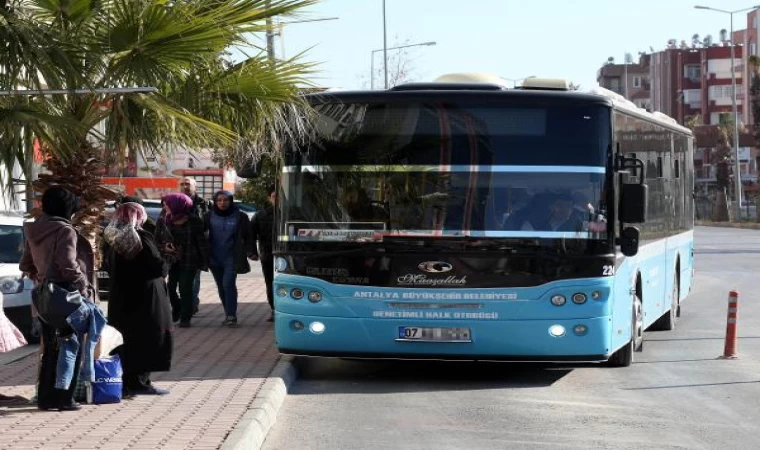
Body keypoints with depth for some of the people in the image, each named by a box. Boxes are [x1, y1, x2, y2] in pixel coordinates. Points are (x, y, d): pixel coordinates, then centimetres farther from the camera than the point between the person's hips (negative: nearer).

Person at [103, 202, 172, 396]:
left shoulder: (113, 238, 6)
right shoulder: (141, 237, -15)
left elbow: (110, 268, 12)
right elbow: (157, 266, -16)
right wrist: (162, 270, 4)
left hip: (121, 298, 7)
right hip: (145, 297, -7)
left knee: (126, 339, 13)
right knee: (145, 337, 1)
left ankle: (126, 382, 16)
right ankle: (139, 382, 1)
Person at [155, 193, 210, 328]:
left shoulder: (193, 221, -6)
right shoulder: (163, 221, 3)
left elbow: (202, 241, -2)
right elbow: (156, 241, 12)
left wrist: (205, 261, -4)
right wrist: (164, 248, -9)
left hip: (189, 261, -3)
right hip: (171, 260, 3)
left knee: (185, 289, -4)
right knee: (169, 287, -2)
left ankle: (185, 318, 7)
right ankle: (177, 310, 26)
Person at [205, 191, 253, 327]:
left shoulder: (240, 216, -2)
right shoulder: (210, 216, 4)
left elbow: (247, 235, 4)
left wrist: (249, 250, -6)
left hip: (232, 258, -4)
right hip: (215, 258, 4)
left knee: (228, 284, -16)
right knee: (221, 287, 9)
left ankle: (231, 316, -15)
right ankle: (228, 314, 19)